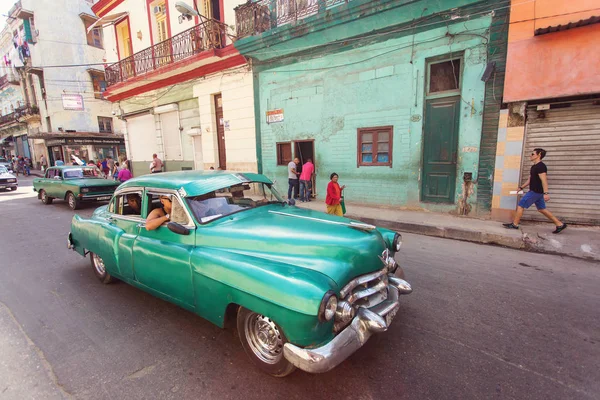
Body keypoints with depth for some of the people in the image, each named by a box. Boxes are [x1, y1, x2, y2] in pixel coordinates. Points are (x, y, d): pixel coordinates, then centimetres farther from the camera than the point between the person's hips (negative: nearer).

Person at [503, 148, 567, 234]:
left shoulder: (540, 166, -15)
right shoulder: (534, 166, 15)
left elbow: (544, 180, -24)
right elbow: (530, 179, 24)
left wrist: (546, 193, -30)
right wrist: (521, 187, 24)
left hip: (535, 192, -10)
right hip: (537, 192, 10)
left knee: (520, 206, -5)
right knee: (542, 209, 15)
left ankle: (514, 224, 1)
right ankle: (560, 224, 20)